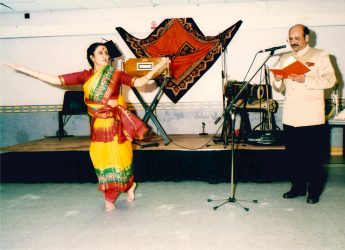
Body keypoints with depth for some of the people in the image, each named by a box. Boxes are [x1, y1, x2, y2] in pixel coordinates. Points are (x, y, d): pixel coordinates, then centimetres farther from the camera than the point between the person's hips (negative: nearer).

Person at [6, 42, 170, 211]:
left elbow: (139, 82, -7)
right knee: (101, 159, 6)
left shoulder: (116, 74, -2)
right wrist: (25, 70, -1)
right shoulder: (85, 76, 1)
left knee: (117, 158, 3)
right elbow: (57, 80, 0)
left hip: (116, 123, -2)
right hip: (98, 124, 2)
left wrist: (157, 68, -19)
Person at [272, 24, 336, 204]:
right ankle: (298, 187, 24)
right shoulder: (284, 58, 18)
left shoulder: (320, 56, 4)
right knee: (293, 155, 9)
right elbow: (280, 89, 19)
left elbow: (330, 80, -10)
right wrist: (277, 81, -4)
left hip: (312, 118, -4)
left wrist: (305, 79, -21)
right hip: (290, 118, 4)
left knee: (314, 157, 1)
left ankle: (314, 191, 14)